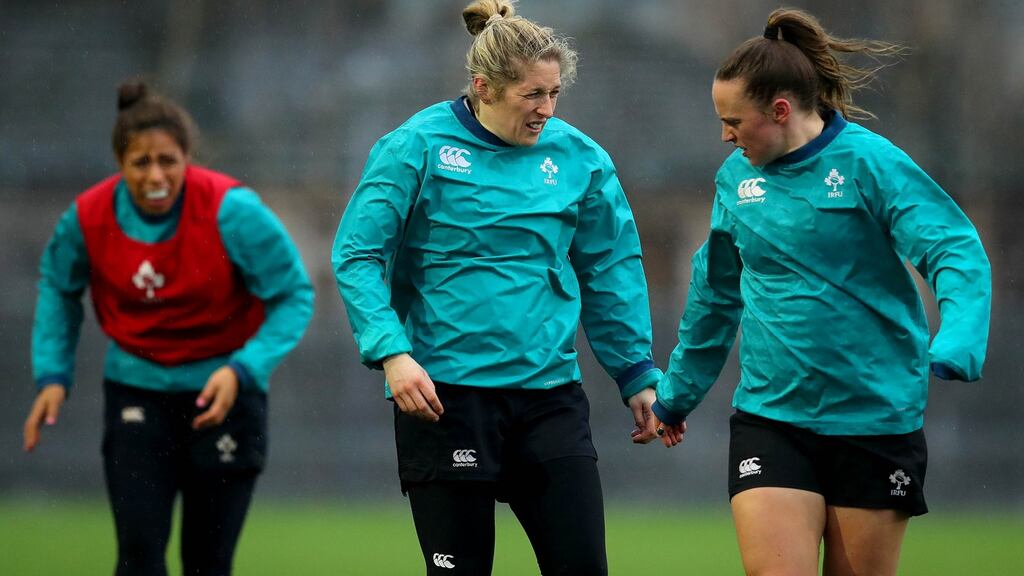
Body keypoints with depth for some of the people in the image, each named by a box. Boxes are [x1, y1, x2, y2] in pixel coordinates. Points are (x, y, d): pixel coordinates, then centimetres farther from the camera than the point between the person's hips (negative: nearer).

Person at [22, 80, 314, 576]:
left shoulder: (234, 212, -20)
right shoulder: (87, 218, -12)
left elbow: (295, 296, -12)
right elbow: (58, 289, 10)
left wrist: (243, 371, -24)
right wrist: (53, 374, 1)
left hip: (222, 390, -1)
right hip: (136, 384, 2)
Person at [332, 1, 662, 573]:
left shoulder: (579, 157, 5)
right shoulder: (418, 146, -5)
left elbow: (612, 270, 14)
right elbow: (357, 255, -5)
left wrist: (638, 375, 12)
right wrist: (392, 352, -17)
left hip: (550, 392, 3)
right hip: (444, 393, -3)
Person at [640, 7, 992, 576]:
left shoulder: (870, 163, -10)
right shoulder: (735, 176, 6)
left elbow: (959, 255, -17)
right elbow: (715, 294, 21)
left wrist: (955, 348, -35)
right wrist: (677, 394, 29)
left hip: (876, 420, -3)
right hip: (769, 417, 3)